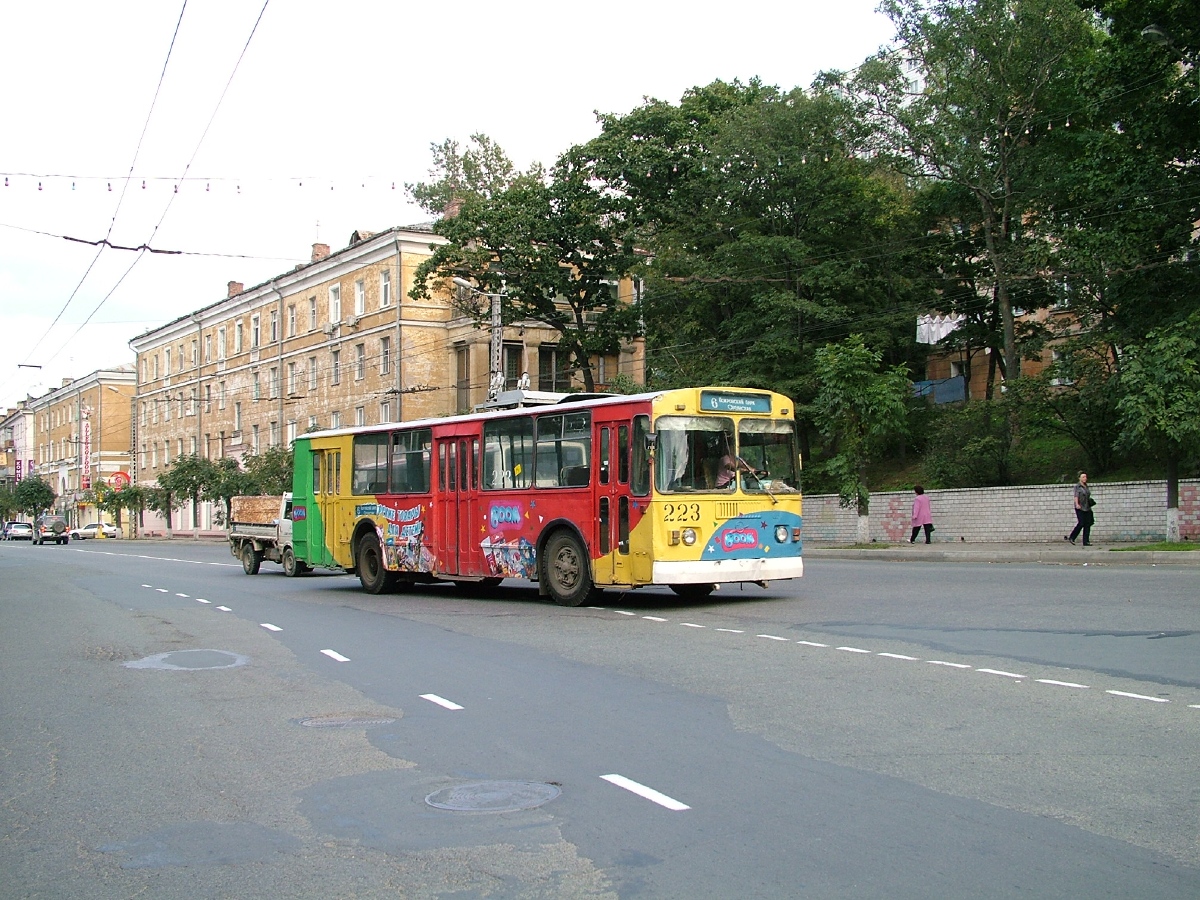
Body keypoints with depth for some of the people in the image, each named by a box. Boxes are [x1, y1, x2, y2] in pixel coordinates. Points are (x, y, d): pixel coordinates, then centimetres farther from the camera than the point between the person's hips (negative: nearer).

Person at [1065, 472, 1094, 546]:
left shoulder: (1086, 486, 16)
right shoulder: (1077, 486, -4)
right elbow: (1076, 496, -15)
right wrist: (1077, 504, -27)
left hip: (1087, 508, 7)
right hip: (1080, 508, -7)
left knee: (1087, 524, -1)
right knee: (1081, 523, -12)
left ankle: (1086, 541, 0)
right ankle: (1071, 537, 5)